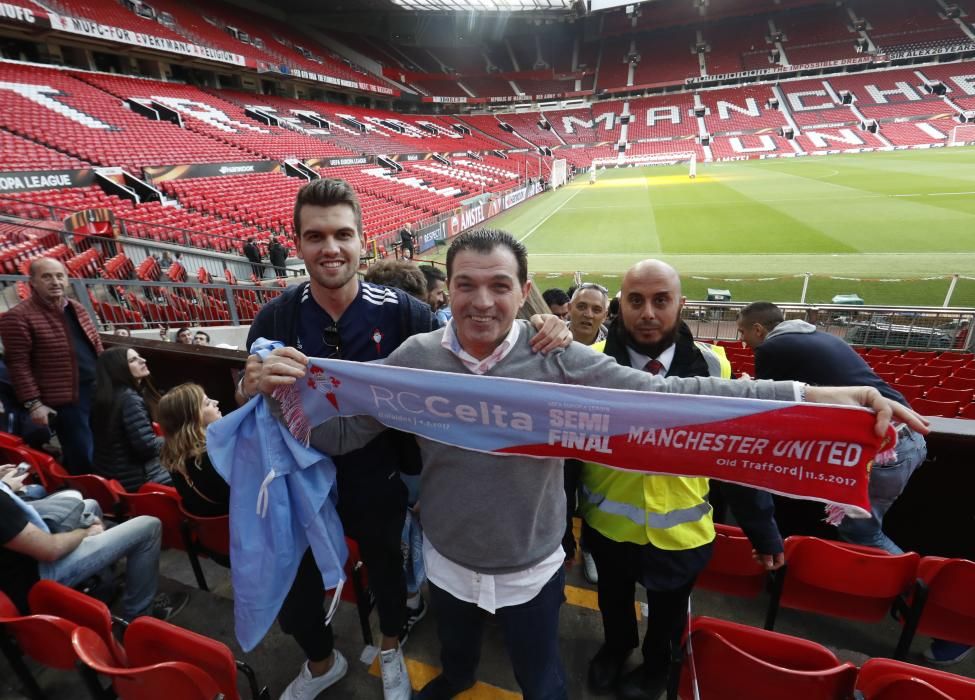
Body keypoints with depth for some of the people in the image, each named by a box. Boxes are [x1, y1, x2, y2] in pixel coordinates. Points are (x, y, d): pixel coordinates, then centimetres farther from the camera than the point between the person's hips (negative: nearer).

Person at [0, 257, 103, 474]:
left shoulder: (77, 309, 12)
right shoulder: (19, 317, -10)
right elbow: (18, 364, -13)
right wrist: (33, 403, -16)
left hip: (97, 392, 7)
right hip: (65, 400, -7)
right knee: (84, 460, 1)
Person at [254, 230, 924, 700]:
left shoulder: (558, 359, -23)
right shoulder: (414, 358, -18)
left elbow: (663, 394, -29)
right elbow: (342, 430, -13)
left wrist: (804, 395, -37)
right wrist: (288, 392, -31)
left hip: (531, 563, -2)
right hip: (448, 559, 3)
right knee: (454, 645, 36)